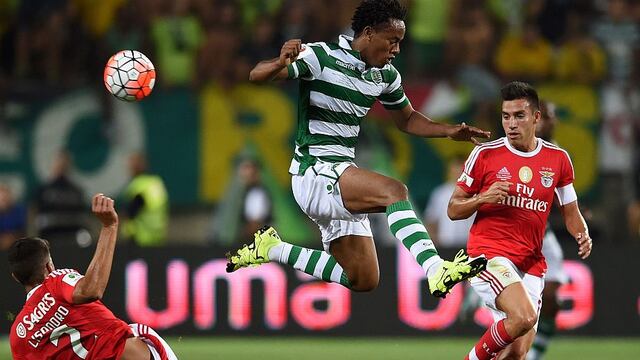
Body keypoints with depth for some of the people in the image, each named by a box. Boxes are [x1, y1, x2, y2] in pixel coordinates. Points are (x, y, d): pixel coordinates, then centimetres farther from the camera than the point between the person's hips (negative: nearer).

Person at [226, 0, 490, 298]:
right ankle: (436, 271, -45)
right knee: (394, 191, -31)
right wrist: (281, 63, -40)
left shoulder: (385, 75, 7)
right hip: (315, 171, -9)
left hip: (341, 179, 9)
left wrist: (449, 131, 5)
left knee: (363, 281, 10)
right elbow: (256, 76, -17)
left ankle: (272, 249, 22)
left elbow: (407, 120, 22)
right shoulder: (321, 57, -14)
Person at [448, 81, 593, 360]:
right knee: (524, 316, -30)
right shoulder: (485, 154, -1)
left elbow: (571, 212, 17)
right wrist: (483, 198, -15)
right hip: (488, 254, -4)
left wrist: (582, 235, -5)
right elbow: (453, 210, 4)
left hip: (531, 264, 4)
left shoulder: (558, 159, 8)